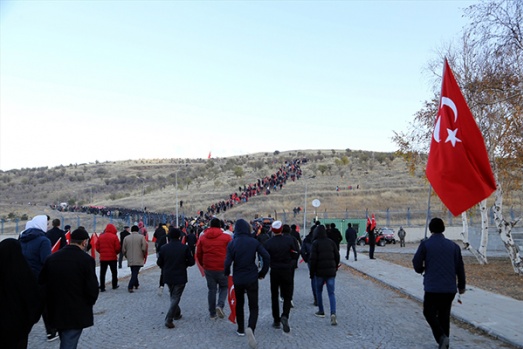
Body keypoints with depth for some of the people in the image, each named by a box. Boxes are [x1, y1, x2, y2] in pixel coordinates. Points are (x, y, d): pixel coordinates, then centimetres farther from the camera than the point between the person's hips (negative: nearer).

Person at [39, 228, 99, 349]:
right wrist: (89, 304, 4)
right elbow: (92, 288, -16)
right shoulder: (86, 259, -16)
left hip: (56, 312, 6)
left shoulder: (51, 258, 2)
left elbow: (42, 283, 6)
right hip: (77, 313, -6)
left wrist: (50, 304, 18)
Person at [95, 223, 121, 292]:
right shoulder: (114, 237, -10)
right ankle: (114, 285, 22)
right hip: (112, 258, -2)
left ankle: (102, 287, 3)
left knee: (102, 273, 6)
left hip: (103, 258, 3)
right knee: (114, 272, 14)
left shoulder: (100, 237, 2)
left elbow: (97, 247, 4)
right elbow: (118, 248, -12)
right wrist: (116, 253, 9)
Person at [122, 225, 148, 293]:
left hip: (130, 260, 4)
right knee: (135, 273, -3)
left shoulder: (126, 238, 5)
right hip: (138, 259, -4)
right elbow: (144, 248, -10)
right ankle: (130, 286, -15)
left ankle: (136, 284, 31)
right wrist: (144, 256, 8)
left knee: (134, 272, 19)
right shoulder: (141, 237, -4)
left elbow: (124, 250, 6)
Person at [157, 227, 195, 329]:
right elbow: (191, 262, -8)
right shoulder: (185, 248, -12)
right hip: (180, 277, -3)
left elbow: (159, 263, 3)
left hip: (168, 277, 4)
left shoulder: (164, 248, -5)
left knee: (173, 296, 22)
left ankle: (177, 314, 34)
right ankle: (168, 320, -7)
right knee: (175, 298, 1)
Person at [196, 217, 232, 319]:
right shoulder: (227, 237, -7)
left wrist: (203, 265, 22)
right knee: (224, 287, 17)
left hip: (208, 268, 3)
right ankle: (220, 305, -5)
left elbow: (198, 254, 9)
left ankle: (212, 313, 19)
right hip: (222, 268, -3)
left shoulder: (202, 238, 3)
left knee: (211, 289, 14)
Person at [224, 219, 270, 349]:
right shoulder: (254, 242, -5)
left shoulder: (232, 243, -7)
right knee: (253, 307, 3)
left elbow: (228, 262, -14)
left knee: (239, 304, 22)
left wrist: (227, 273, 7)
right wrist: (263, 272, 2)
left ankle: (241, 329, 30)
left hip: (238, 279, 1)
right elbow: (266, 257, -10)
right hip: (252, 279, -1)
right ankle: (251, 328, -22)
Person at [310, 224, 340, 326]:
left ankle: (321, 311, 27)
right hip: (331, 271, 2)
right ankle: (333, 313, -14)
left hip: (320, 272, -2)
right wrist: (335, 268, 18)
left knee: (319, 292, 18)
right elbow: (337, 256, 6)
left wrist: (312, 271, -2)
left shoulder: (315, 243, -8)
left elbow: (313, 259, -12)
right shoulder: (331, 242, 3)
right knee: (331, 293, 2)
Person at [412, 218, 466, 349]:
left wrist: (421, 270, 17)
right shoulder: (453, 245, 3)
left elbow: (416, 263, -7)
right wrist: (461, 285, 17)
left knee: (429, 313, 10)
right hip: (450, 288, 4)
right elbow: (460, 267, 5)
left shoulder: (425, 244, -7)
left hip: (432, 287, -3)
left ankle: (441, 336, -10)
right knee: (444, 315, 17)